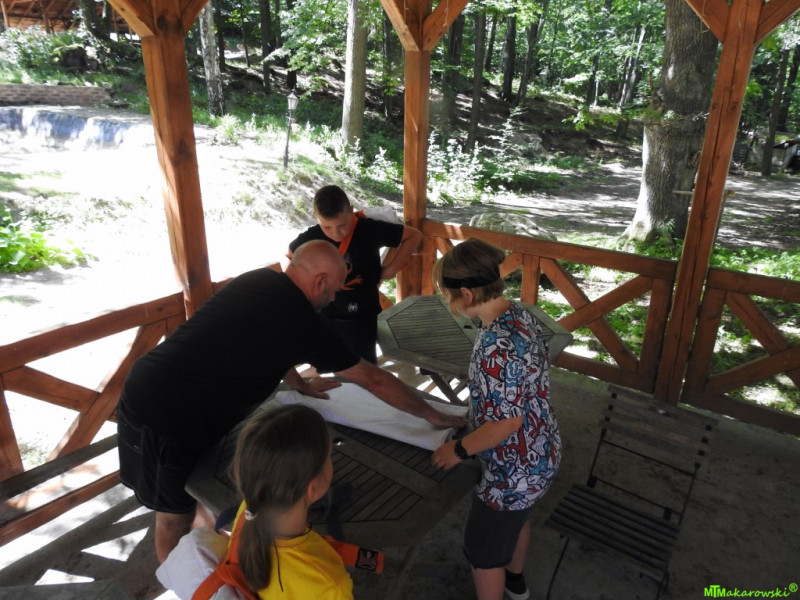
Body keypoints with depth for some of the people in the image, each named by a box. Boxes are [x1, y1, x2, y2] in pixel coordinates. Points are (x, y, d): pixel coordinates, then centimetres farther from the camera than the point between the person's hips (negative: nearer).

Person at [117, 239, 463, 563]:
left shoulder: (257, 280, 2)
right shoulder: (300, 319, -20)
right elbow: (373, 380, -11)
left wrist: (301, 385, 29)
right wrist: (432, 415, 1)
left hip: (147, 388, 9)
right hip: (166, 419, -9)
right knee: (175, 517, 12)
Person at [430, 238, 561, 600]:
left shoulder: (498, 346, -35)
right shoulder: (519, 315, -6)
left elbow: (507, 423, -28)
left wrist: (459, 449, -14)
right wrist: (473, 414, 13)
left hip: (515, 466, -9)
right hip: (537, 453, 10)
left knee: (483, 548, 15)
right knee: (515, 517, 34)